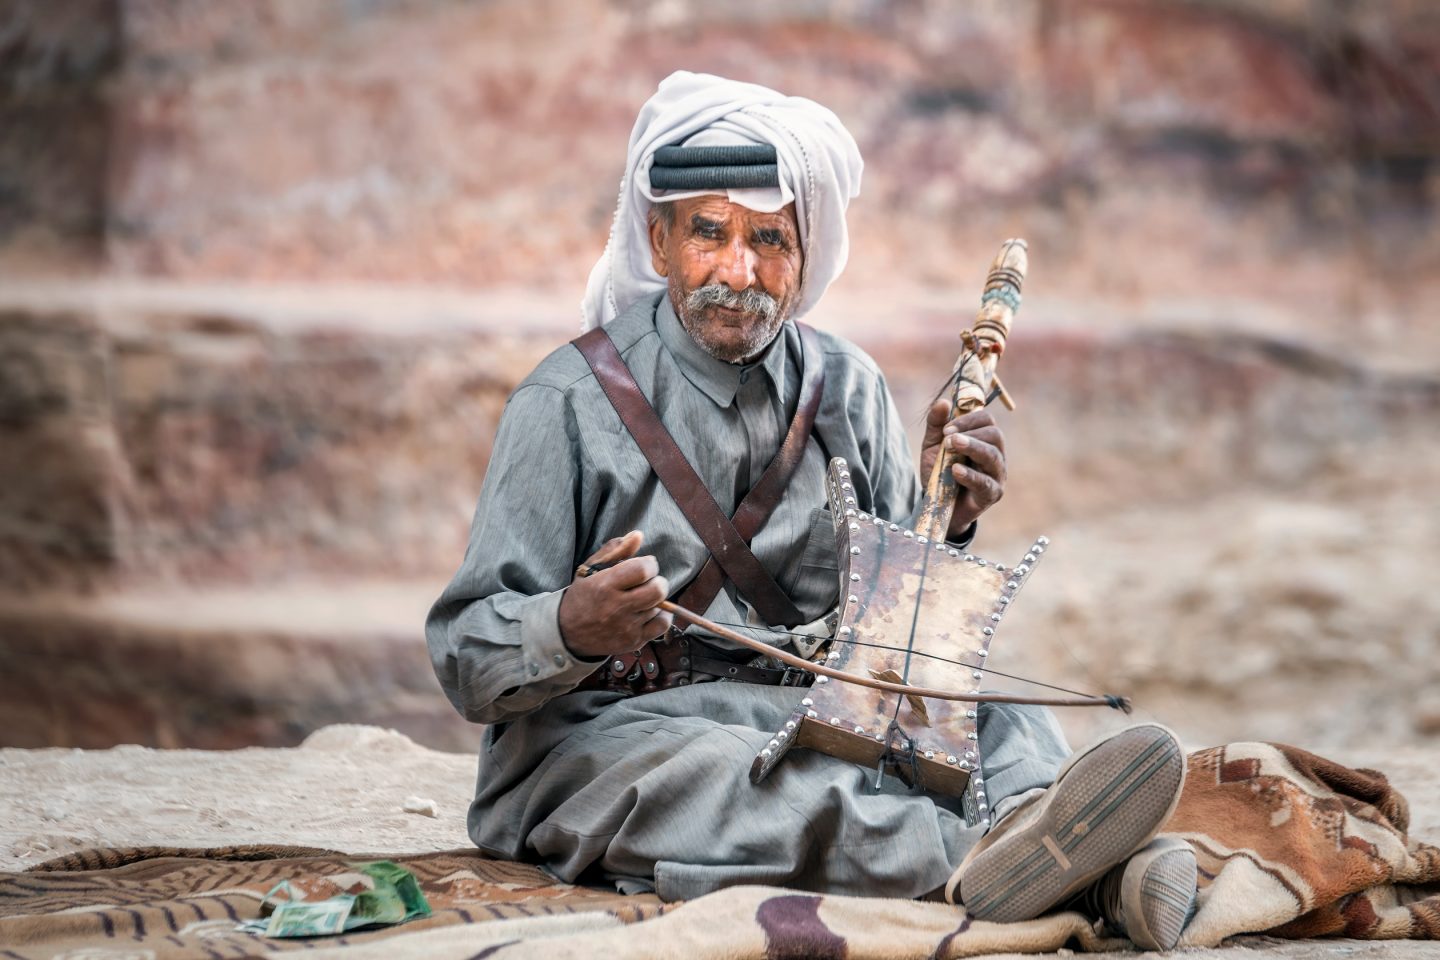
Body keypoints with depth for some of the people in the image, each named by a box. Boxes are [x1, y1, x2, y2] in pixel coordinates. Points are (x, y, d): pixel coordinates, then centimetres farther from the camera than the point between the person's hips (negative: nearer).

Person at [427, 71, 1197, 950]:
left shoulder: (847, 389, 9)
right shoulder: (573, 402, -6)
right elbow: (466, 660, -9)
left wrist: (948, 523, -10)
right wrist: (571, 629, -31)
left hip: (817, 711, 5)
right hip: (603, 730, -5)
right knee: (688, 771, -37)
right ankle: (982, 859, -56)